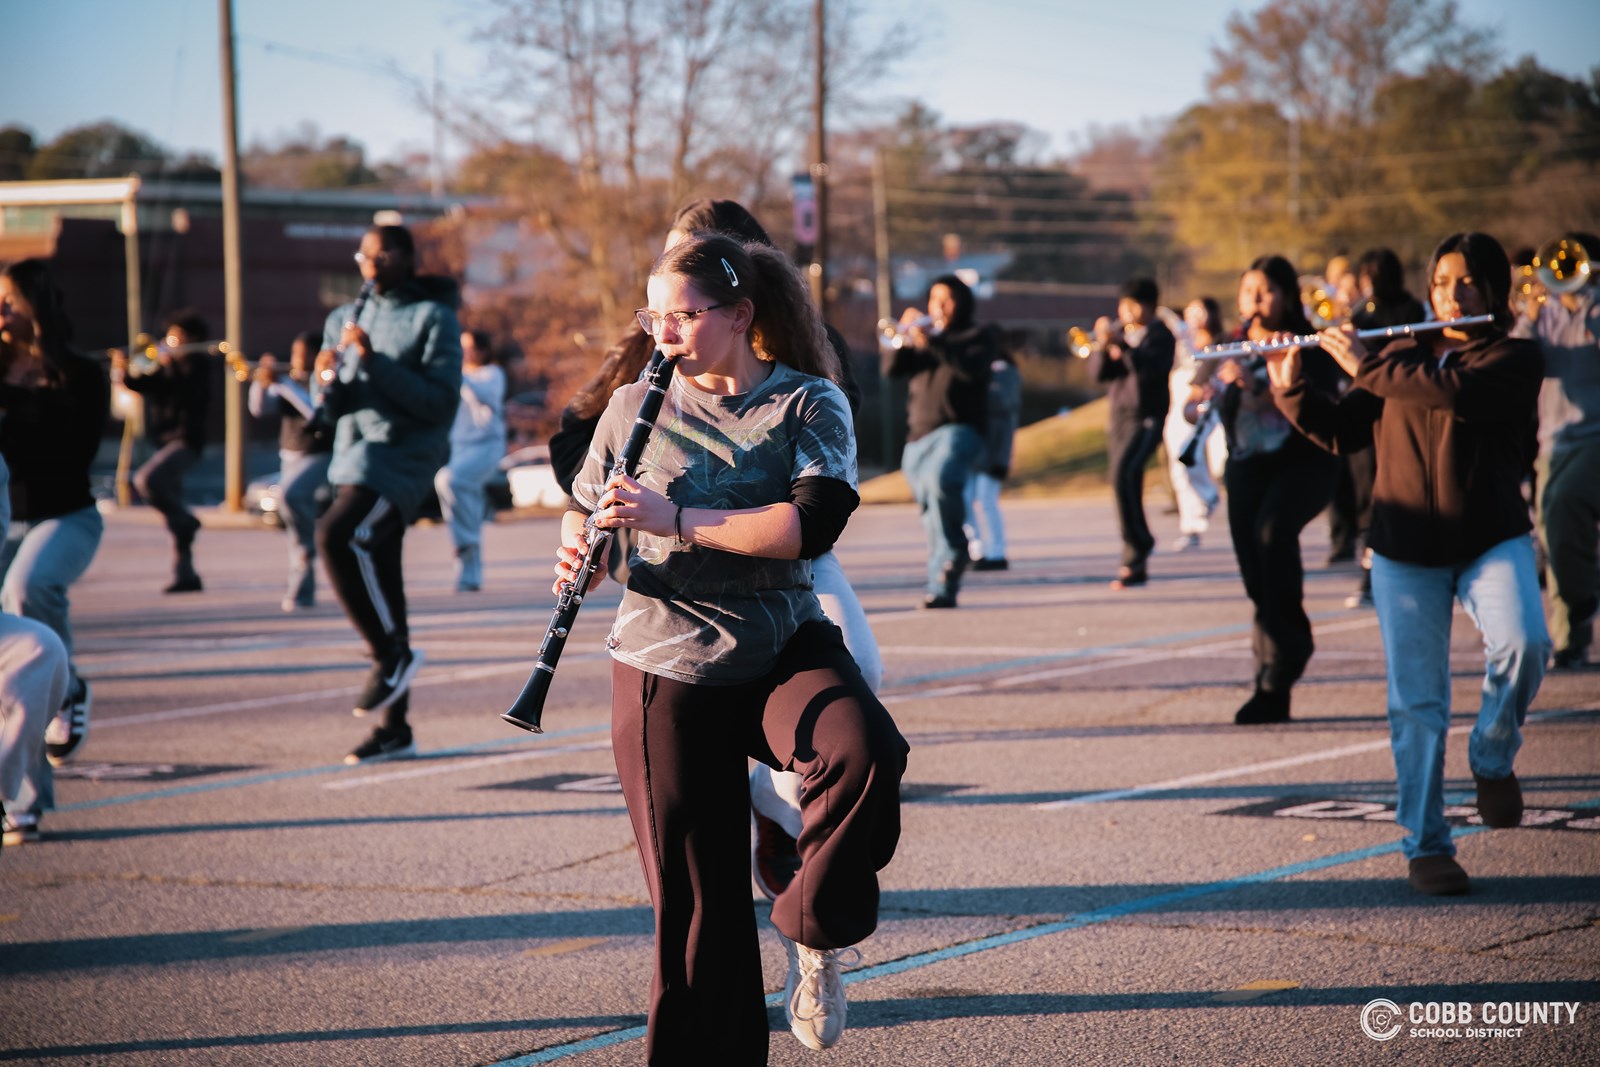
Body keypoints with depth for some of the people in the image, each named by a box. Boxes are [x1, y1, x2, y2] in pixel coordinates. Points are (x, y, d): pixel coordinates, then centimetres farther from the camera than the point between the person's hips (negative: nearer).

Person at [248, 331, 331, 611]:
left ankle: (311, 547, -12)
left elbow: (316, 409, -25)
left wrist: (283, 383, -27)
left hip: (323, 456, -6)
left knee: (290, 494, -33)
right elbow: (260, 409, 0)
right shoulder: (290, 382, 10)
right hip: (292, 458, 6)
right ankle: (302, 592, 11)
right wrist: (262, 383, -18)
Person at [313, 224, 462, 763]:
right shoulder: (345, 319, 16)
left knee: (338, 534, -30)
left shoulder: (434, 318, -2)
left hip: (404, 455, -7)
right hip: (355, 456, 7)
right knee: (383, 591, 7)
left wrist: (375, 362, -18)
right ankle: (394, 728, 11)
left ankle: (391, 652, -16)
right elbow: (332, 407, 17)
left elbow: (440, 402, -12)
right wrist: (328, 380, -6)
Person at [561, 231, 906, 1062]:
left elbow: (813, 523, -19)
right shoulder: (633, 407, 5)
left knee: (866, 752, -30)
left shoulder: (808, 404, -4)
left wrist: (676, 519, -26)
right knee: (694, 894, 1)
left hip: (782, 647, -1)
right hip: (664, 667, 1)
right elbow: (582, 508, 17)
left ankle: (813, 929, -6)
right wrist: (579, 550, -7)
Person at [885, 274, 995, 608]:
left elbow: (971, 367, -13)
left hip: (959, 430, -6)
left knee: (942, 478, -35)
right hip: (919, 436, 6)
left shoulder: (979, 335, 9)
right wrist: (903, 336, -9)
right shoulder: (923, 334, 23)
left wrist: (930, 342, -21)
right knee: (932, 521, 4)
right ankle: (941, 586, 10)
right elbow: (891, 368, 8)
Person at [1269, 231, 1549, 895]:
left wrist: (1364, 365, -17)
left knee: (1523, 643, -28)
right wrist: (1292, 389, -1)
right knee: (1416, 702, -2)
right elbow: (1342, 431, 14)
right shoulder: (1403, 357, 11)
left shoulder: (1516, 361, -3)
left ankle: (1493, 757, -1)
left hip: (1491, 541, -2)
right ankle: (1425, 847, 7)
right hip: (1406, 550, 2)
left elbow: (1455, 393, -22)